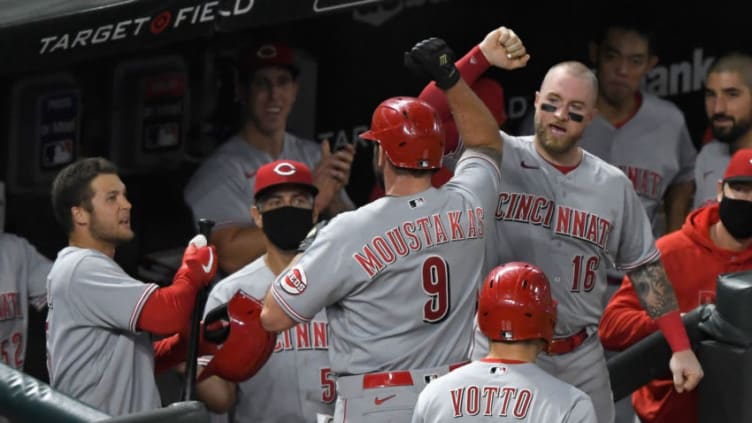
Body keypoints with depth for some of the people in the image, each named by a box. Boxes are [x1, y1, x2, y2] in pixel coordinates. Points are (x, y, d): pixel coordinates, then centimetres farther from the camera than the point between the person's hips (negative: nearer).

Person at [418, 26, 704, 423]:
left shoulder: (614, 186, 4)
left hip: (581, 359, 3)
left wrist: (680, 347, 4)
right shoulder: (496, 156, -5)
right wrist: (482, 56, -27)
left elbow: (644, 267, 10)